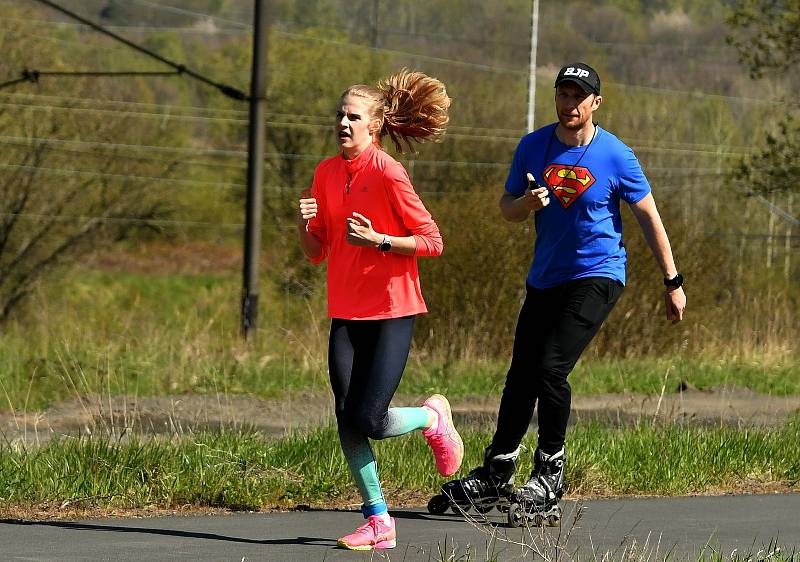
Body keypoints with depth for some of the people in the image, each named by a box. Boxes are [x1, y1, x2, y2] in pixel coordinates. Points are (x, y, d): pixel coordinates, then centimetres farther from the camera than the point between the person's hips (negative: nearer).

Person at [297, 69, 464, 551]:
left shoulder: (388, 173, -12)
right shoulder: (327, 173, 8)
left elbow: (432, 242, -10)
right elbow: (317, 252, 13)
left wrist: (378, 241, -21)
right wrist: (304, 225, -7)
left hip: (391, 313, -6)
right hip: (346, 313, 6)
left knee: (366, 421, -12)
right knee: (347, 422, -3)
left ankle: (433, 417, 19)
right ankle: (378, 521, 7)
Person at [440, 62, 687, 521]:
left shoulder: (616, 156, -10)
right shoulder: (533, 147, 1)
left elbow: (649, 217, -3)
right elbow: (507, 209, 8)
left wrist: (673, 282, -3)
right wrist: (526, 203, -17)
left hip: (597, 277, -5)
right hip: (545, 278, 5)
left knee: (550, 368, -18)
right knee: (521, 375, 7)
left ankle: (549, 481, -8)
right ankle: (496, 476, 20)